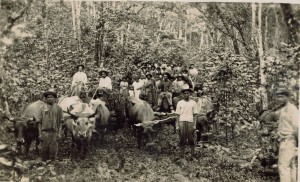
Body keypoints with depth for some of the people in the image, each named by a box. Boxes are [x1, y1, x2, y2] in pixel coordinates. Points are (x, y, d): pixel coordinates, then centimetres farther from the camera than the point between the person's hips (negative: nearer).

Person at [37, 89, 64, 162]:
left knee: (53, 150, 1)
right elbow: (39, 122, 7)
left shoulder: (58, 108, 8)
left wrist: (59, 133, -1)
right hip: (44, 132, 1)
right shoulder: (43, 109, 9)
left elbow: (60, 121, 6)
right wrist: (40, 133, -1)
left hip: (54, 132, -1)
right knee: (44, 150, 1)